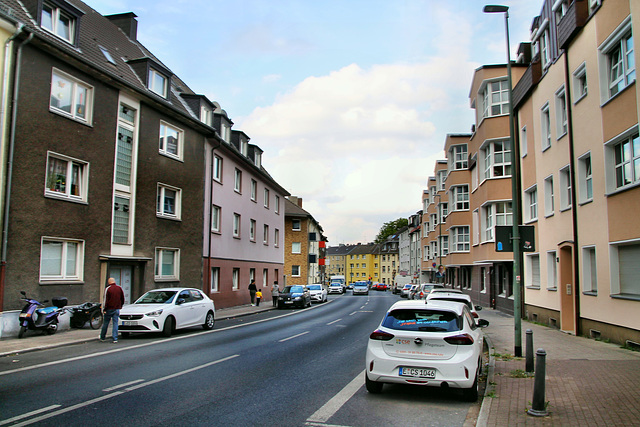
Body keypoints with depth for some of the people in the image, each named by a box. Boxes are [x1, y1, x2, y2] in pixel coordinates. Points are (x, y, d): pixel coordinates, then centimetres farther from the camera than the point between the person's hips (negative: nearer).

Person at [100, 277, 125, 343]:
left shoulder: (108, 289, -7)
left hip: (109, 309, -2)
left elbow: (106, 300, -9)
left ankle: (102, 337, 24)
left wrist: (105, 309, -5)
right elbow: (123, 299, 10)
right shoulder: (120, 288, 4)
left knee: (105, 323, 11)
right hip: (117, 309, 3)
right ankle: (115, 339, -3)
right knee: (115, 324, 2)